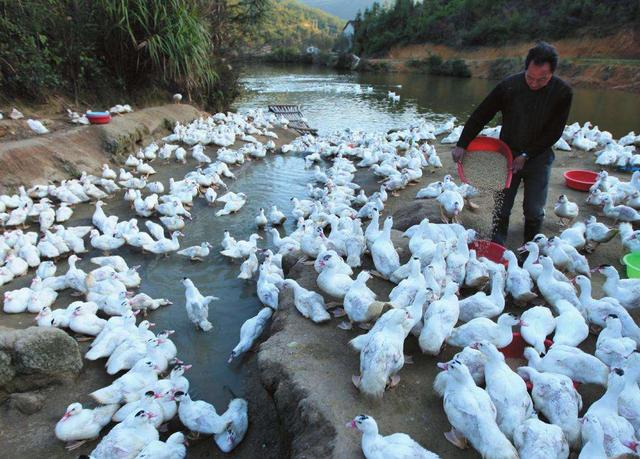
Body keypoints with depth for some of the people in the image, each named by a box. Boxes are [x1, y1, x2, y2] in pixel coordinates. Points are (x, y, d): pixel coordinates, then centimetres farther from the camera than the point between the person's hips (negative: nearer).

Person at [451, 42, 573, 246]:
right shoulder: (509, 85, -15)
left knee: (534, 212, 5)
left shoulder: (563, 92, -13)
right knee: (501, 209, 4)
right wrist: (462, 145, -15)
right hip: (507, 156, 0)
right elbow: (480, 116, -9)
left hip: (538, 158, 0)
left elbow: (554, 132, -9)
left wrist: (526, 156, -17)